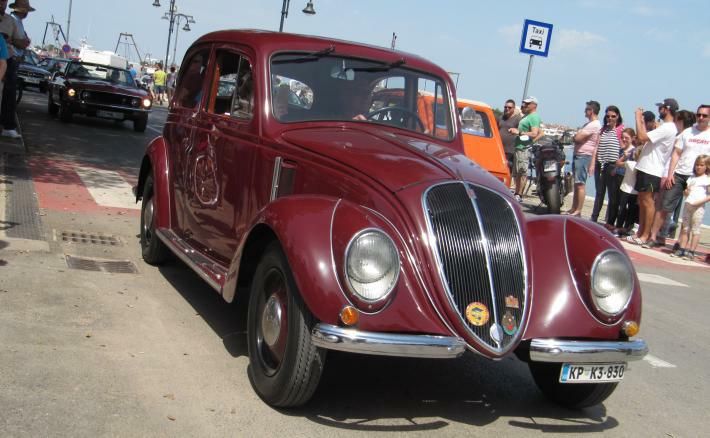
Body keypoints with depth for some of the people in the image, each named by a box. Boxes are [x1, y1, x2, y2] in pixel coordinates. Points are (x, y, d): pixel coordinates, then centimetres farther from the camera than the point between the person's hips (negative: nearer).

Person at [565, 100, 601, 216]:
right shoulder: (589, 124, 19)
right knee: (576, 184, 14)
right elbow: (579, 138, 20)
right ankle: (573, 209, 20)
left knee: (580, 184, -9)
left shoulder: (594, 125, -15)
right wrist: (577, 137, -1)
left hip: (583, 156, -11)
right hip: (578, 155, 11)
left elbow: (578, 138, -20)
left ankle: (578, 211, -9)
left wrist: (574, 137, 0)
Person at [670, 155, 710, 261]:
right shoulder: (691, 178, 16)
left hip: (698, 207, -6)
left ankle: (691, 251, -1)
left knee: (695, 229, -3)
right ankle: (682, 249, 13)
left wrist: (700, 201, -18)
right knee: (685, 228, 9)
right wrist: (686, 191, -3)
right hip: (687, 204, 6)